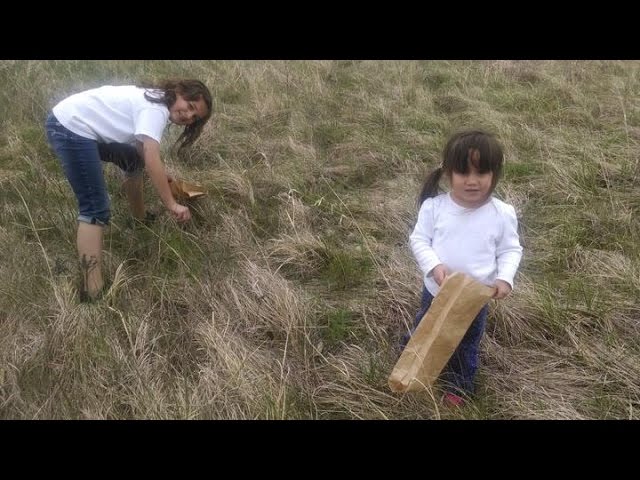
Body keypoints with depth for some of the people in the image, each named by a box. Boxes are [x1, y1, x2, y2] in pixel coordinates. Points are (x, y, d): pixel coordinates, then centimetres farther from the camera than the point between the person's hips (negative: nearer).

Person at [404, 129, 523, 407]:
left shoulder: (503, 214, -15)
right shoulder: (433, 206, -17)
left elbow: (511, 250, -4)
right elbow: (418, 240, -10)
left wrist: (505, 278, -21)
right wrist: (434, 265, -26)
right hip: (435, 291, 0)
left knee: (465, 346, 22)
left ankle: (458, 387, 48)